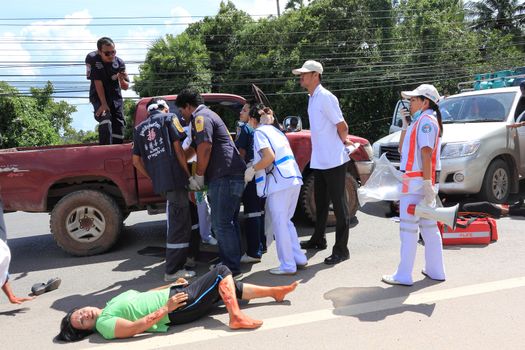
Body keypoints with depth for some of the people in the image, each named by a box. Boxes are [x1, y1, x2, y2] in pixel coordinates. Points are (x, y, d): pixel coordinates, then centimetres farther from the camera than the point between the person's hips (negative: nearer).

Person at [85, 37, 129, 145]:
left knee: (119, 126, 1)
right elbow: (98, 82, -20)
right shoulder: (92, 59, -17)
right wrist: (104, 104, -23)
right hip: (99, 96, -3)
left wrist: (122, 80, -26)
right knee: (105, 122, -25)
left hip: (116, 97, 4)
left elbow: (125, 87, -3)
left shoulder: (119, 63, -10)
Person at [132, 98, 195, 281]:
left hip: (159, 182, 6)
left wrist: (153, 178, 18)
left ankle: (176, 264, 29)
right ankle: (173, 271, 0)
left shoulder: (139, 128, 19)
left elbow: (136, 160, 14)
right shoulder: (169, 118, 4)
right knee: (180, 224, -2)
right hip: (175, 178, -6)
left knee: (175, 222, 19)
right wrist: (189, 174, -3)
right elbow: (178, 149, -5)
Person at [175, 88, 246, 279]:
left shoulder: (201, 117, -6)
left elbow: (204, 150, -18)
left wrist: (198, 176, -7)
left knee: (221, 224, -7)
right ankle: (228, 262, 25)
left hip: (224, 177, -11)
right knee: (229, 222, 15)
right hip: (233, 176, 11)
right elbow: (192, 149, 36)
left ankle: (232, 270, -3)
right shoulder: (207, 115, 27)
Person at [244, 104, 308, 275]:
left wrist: (252, 169, -3)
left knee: (279, 224, 0)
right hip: (294, 179, 8)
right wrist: (256, 166, 24)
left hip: (279, 182, -8)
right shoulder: (275, 130, 23)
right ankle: (299, 258, 21)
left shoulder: (259, 132, -2)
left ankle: (288, 265, 5)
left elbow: (269, 157, -15)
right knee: (286, 221, 18)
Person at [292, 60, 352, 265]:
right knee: (320, 202, 19)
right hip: (319, 161, 9)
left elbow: (342, 126, -15)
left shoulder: (325, 97, -15)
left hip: (334, 160, -9)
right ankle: (318, 240, 35)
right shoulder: (312, 98, 13)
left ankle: (341, 249, 8)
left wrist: (342, 143, 2)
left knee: (339, 205, -1)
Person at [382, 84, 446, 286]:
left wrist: (427, 183, -26)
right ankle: (435, 271, 24)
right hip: (422, 182, 10)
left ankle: (404, 276, 1)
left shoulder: (426, 120, -12)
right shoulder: (419, 121, 19)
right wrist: (405, 126, 12)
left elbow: (426, 153, -21)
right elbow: (402, 149, 20)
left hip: (416, 182, -10)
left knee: (408, 228, -5)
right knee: (429, 227, 14)